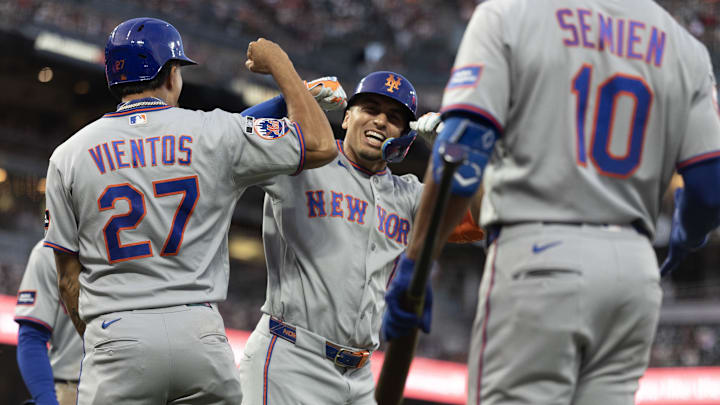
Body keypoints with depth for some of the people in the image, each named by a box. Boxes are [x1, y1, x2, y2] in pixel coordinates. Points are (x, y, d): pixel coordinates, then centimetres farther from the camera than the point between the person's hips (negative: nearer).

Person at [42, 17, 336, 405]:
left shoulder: (68, 156, 8)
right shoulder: (214, 133, 4)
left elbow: (69, 279, 8)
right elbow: (321, 145, 9)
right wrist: (278, 63, 20)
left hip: (115, 334, 0)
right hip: (199, 331, 0)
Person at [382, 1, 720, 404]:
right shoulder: (686, 47, 11)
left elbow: (461, 149, -9)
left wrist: (414, 263, -6)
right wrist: (687, 237, 30)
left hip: (536, 255, -4)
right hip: (636, 272, 4)